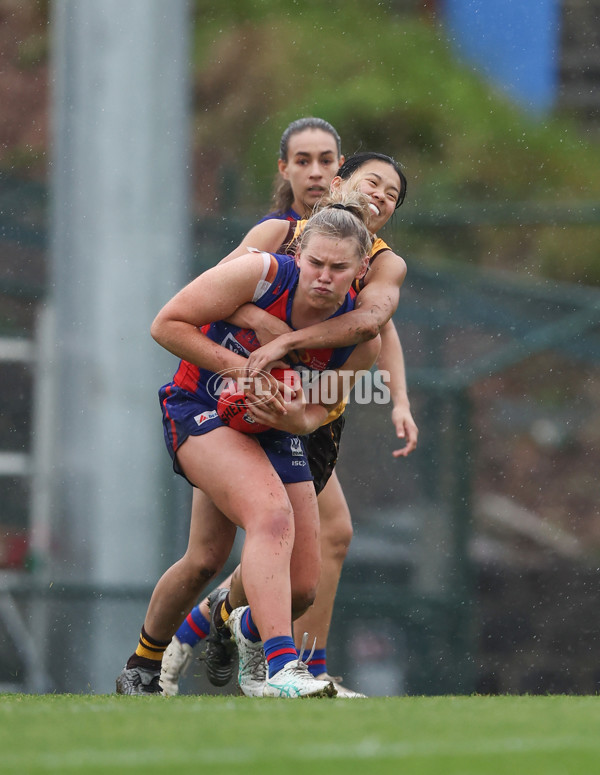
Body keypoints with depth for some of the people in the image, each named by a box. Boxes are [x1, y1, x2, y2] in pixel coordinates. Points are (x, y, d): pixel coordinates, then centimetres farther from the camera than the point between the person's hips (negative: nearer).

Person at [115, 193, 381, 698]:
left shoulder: (361, 338, -12)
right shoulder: (260, 274, -23)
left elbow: (320, 409, 0)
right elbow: (167, 324, -16)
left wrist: (294, 418, -23)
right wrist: (237, 366, -25)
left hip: (276, 430, 6)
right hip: (202, 409, -5)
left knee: (300, 588, 3)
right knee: (273, 515, -33)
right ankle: (281, 667, -44)